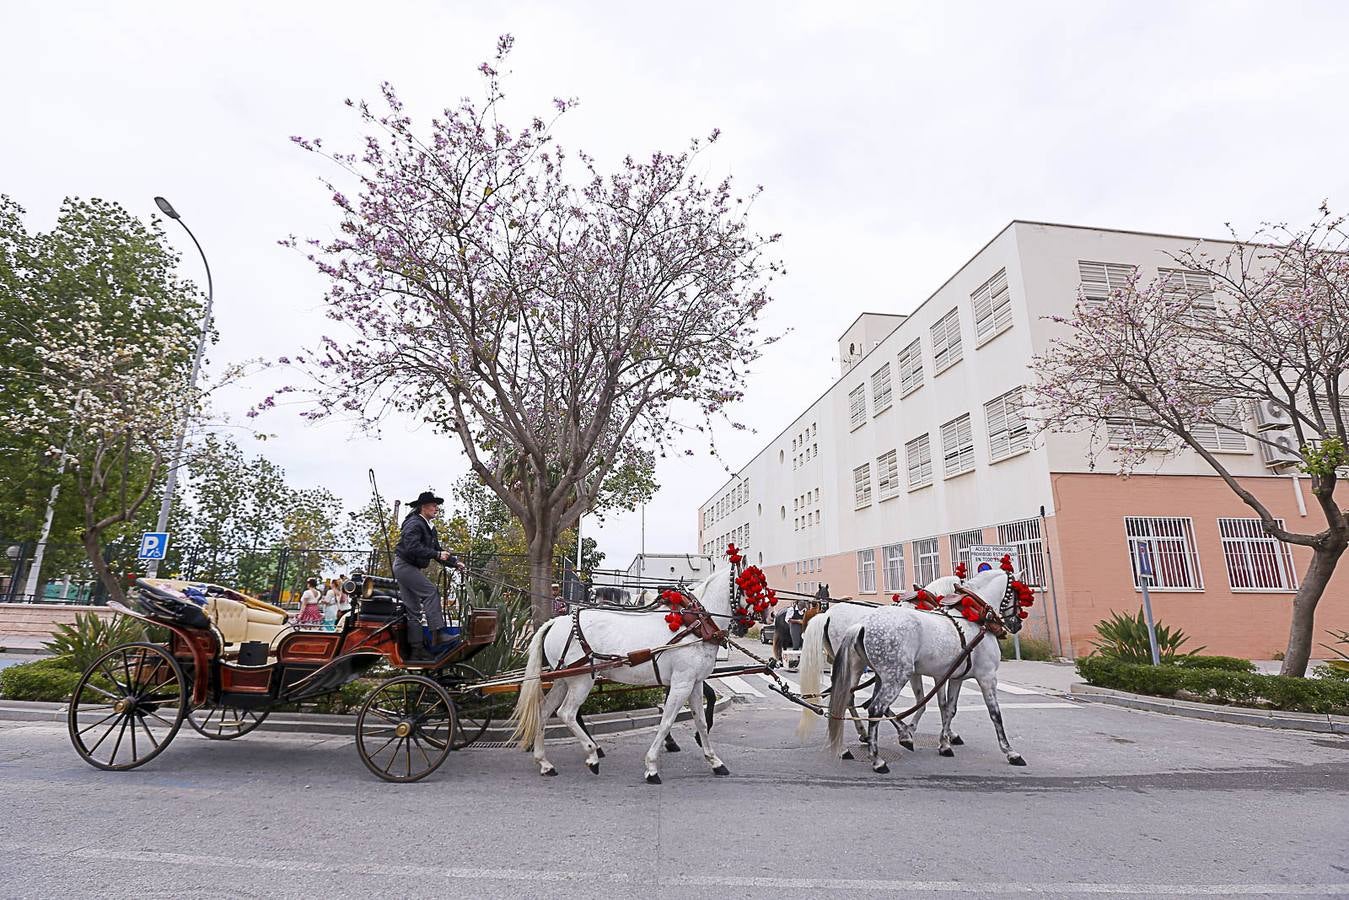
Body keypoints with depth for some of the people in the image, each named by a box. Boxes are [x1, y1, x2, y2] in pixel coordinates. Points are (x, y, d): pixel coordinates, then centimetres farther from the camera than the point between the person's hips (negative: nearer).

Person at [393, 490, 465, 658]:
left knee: (414, 610, 9)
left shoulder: (430, 528, 16)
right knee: (430, 592, -21)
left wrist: (454, 563, 5)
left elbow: (437, 550, 16)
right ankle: (437, 634, -25)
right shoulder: (414, 524, -14)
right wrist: (437, 554, -28)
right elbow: (412, 548, -28)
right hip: (404, 566, -10)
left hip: (411, 568, 10)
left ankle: (417, 647, 13)